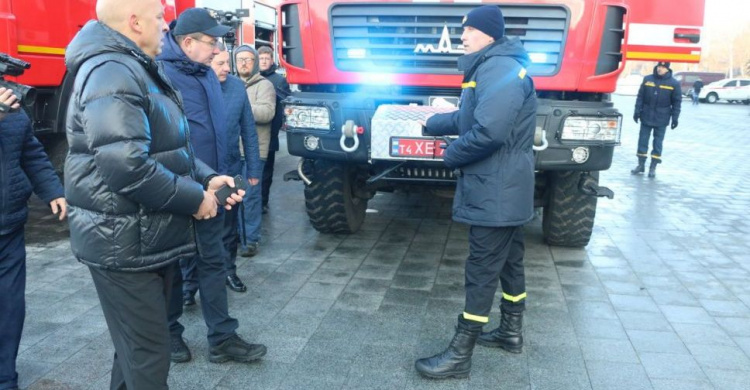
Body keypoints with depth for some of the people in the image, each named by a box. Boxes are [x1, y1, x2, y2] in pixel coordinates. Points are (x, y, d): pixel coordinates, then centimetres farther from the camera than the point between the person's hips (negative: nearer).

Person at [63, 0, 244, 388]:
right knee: (146, 354, 1)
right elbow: (127, 166, -30)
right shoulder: (112, 72, -20)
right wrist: (194, 197, -19)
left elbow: (169, 147, 20)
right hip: (125, 243, -10)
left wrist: (206, 178, 4)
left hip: (149, 236, 10)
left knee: (138, 342, 23)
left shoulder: (140, 71, 15)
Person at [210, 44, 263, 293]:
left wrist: (253, 168, 2)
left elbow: (248, 129, 2)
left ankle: (228, 269, 33)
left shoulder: (237, 86, -3)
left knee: (229, 223, 16)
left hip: (231, 167, 3)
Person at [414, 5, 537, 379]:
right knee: (509, 262, 19)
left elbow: (488, 132, -29)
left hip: (495, 193, -11)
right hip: (507, 190, 11)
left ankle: (460, 355, 3)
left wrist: (450, 156, -15)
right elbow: (467, 118, 28)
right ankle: (511, 332, 33)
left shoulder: (501, 69, -18)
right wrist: (430, 124, 32)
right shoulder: (492, 68, 18)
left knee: (482, 270, -6)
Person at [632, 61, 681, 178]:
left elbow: (677, 102, 0)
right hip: (646, 117, 2)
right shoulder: (647, 79, 1)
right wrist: (637, 111, -2)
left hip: (661, 120, -1)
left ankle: (653, 167, 9)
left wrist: (675, 118, -4)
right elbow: (640, 96, 4)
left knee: (658, 143, 3)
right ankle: (641, 164, 18)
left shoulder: (674, 83, -2)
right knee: (643, 141, 6)